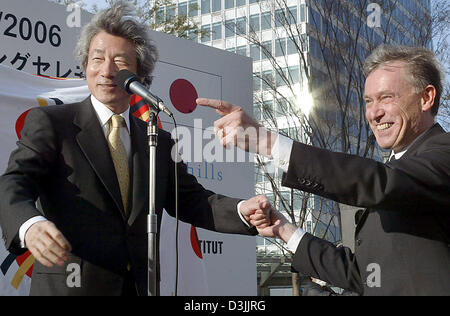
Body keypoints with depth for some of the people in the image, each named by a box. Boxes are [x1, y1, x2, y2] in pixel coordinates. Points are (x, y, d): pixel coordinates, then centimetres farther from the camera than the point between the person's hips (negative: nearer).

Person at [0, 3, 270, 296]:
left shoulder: (159, 141, 12)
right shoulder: (49, 122, -3)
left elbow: (189, 198, 9)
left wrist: (242, 210, -11)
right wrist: (30, 225, -38)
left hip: (140, 286, 5)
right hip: (71, 284, -4)